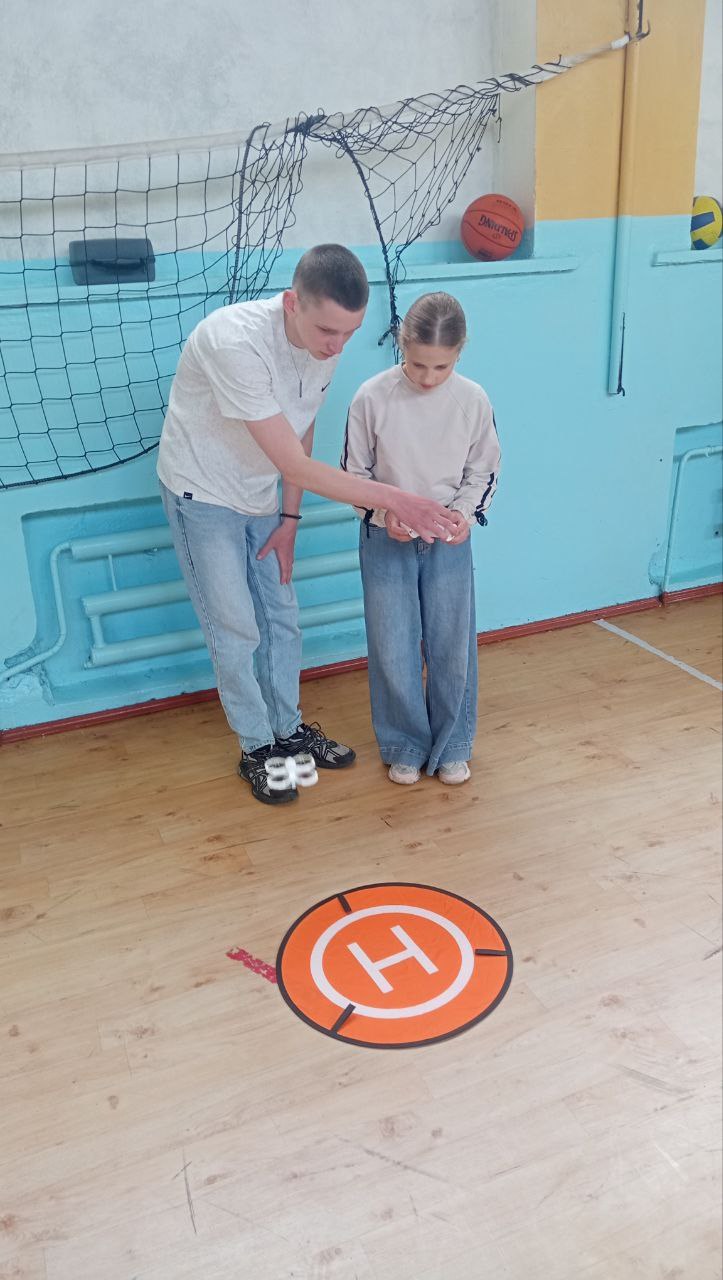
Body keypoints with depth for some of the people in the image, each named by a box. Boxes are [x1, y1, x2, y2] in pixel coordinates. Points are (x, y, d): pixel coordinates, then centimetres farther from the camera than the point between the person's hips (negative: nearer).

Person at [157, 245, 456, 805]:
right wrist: (395, 499, -31)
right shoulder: (236, 342, -35)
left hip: (258, 496, 6)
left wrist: (289, 518, 4)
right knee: (236, 629, 0)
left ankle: (288, 729, 30)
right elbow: (296, 465, -33)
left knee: (282, 618, 12)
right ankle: (257, 749, 18)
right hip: (203, 496, -6)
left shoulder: (326, 343, -12)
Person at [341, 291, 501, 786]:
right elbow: (355, 473, -3)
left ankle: (452, 746, 29)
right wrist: (384, 512, -19)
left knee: (452, 648, 9)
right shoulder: (372, 398, -13)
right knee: (393, 651, 6)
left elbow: (484, 471, 3)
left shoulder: (473, 400, -8)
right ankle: (405, 747, 26)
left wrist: (465, 512, -15)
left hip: (449, 541, 1)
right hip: (386, 540, -1)